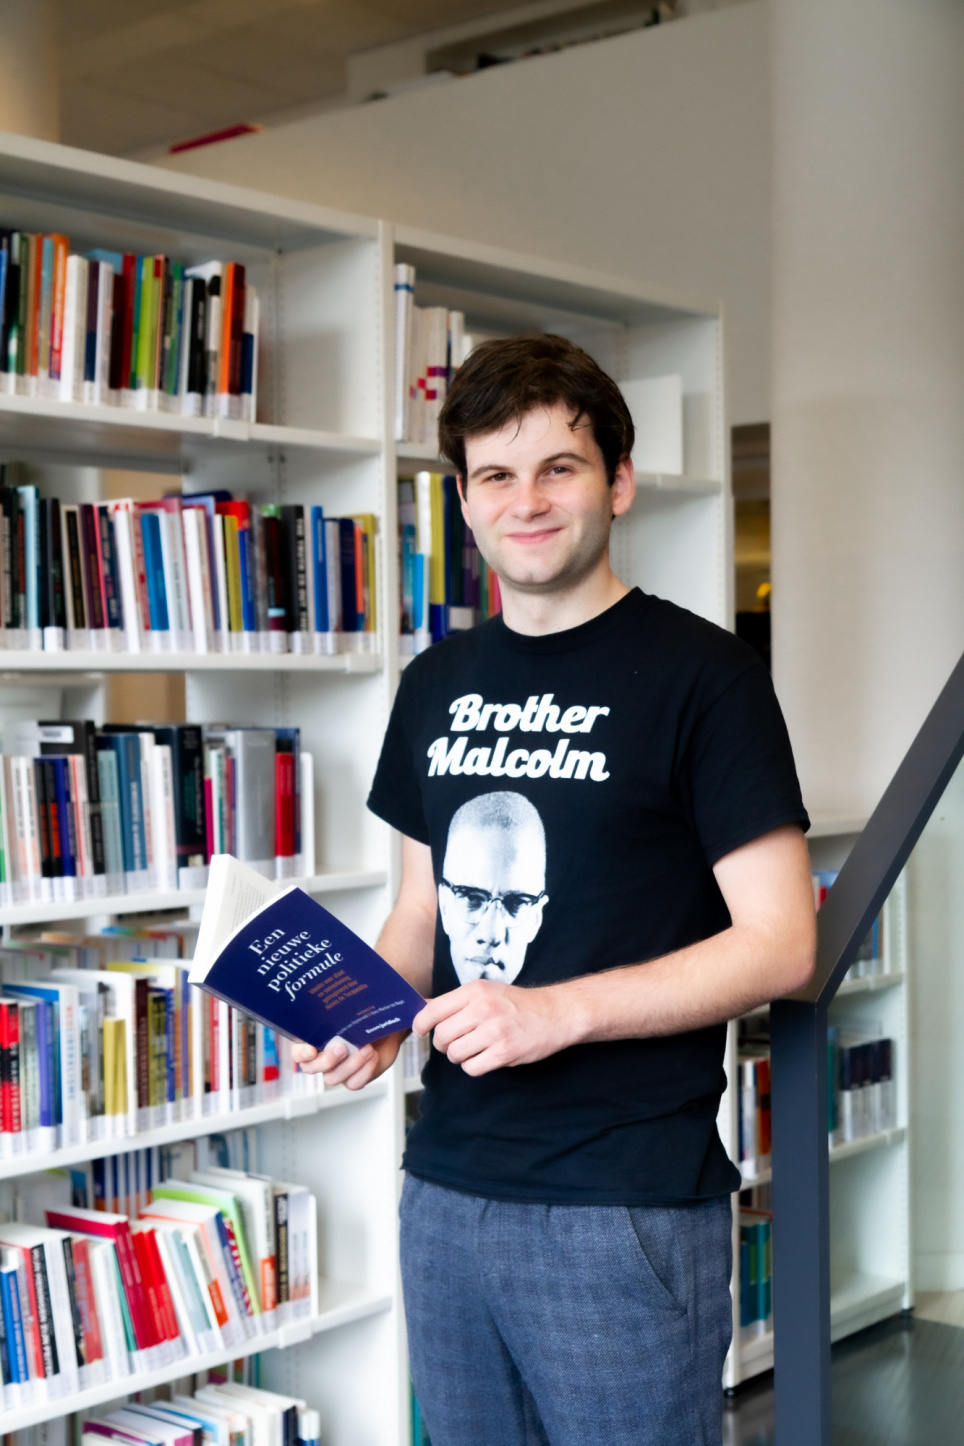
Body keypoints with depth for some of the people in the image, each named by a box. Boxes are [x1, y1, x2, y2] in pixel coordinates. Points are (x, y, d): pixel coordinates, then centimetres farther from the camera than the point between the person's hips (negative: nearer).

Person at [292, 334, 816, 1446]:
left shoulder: (701, 675, -8)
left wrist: (560, 1011, -21)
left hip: (628, 1200, -6)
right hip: (447, 1185, 6)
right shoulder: (437, 684, 11)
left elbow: (781, 945, -12)